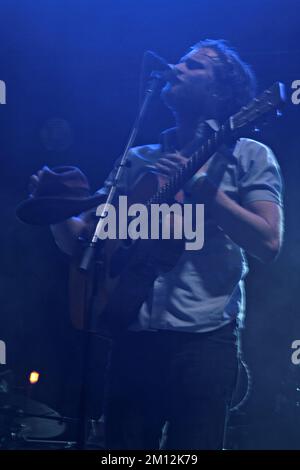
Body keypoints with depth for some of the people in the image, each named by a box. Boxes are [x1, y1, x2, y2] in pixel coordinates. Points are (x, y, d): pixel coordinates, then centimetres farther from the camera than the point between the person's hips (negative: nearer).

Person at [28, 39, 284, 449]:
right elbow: (78, 241, 14)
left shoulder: (247, 155, 5)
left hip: (203, 337, -4)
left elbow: (268, 244, -8)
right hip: (134, 336, 4)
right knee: (122, 445, 8)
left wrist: (200, 187, -15)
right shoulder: (138, 160, 16)